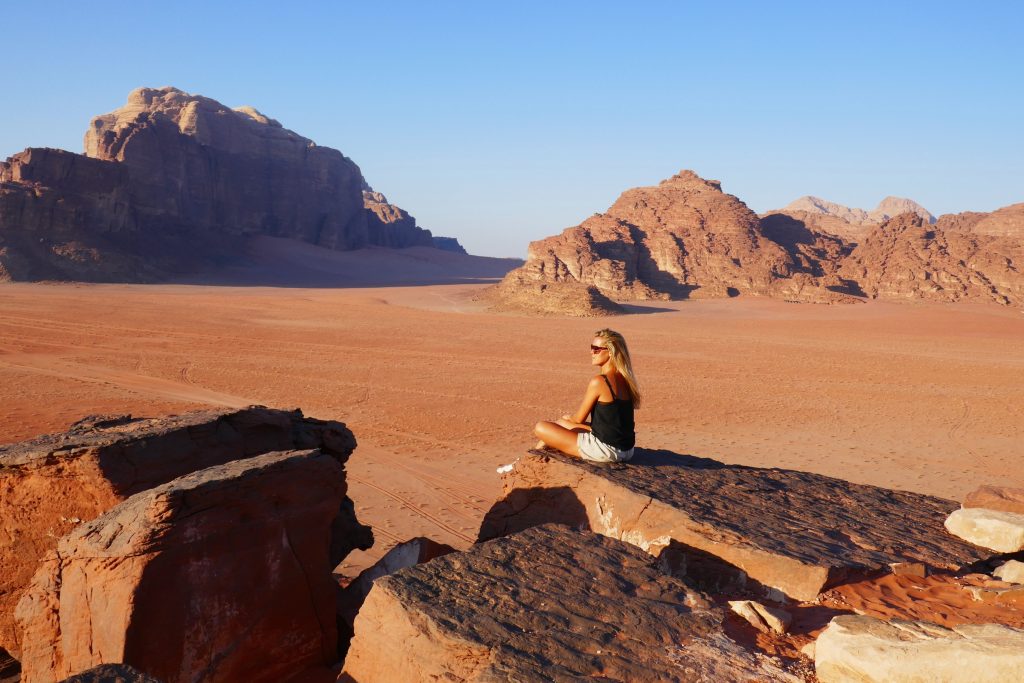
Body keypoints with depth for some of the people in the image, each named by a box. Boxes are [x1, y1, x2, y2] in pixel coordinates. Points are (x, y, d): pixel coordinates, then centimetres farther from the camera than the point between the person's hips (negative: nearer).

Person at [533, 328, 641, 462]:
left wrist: (567, 418, 15)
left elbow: (579, 419, -8)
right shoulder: (625, 380, 6)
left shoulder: (598, 382, -18)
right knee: (564, 422, 26)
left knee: (541, 428, -1)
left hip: (605, 450, -9)